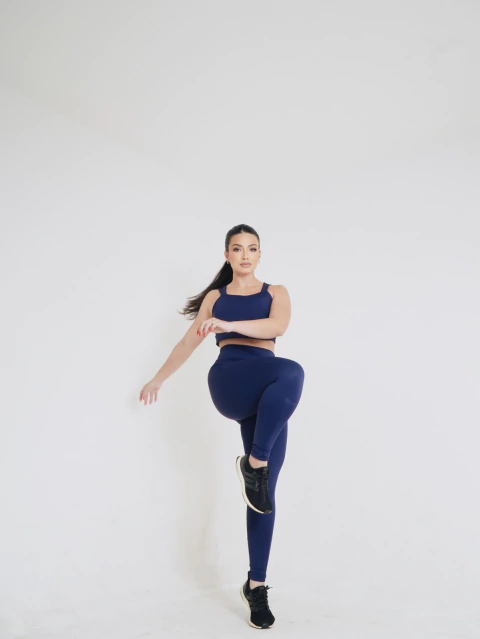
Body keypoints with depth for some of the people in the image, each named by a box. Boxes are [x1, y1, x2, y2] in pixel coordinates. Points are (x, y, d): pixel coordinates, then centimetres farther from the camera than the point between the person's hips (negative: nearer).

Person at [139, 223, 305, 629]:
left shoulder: (276, 292, 17)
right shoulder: (215, 297, 20)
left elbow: (277, 327, -5)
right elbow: (189, 342, 28)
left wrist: (230, 325, -21)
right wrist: (158, 379, 32)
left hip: (268, 398, 1)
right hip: (229, 384, -1)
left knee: (263, 494, -3)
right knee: (292, 372, -35)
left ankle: (256, 585, 8)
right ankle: (253, 463, -25)